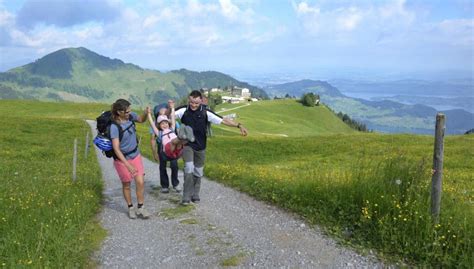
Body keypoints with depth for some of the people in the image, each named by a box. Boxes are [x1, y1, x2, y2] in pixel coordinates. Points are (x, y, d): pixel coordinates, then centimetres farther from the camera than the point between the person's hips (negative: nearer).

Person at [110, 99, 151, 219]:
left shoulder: (130, 116, -10)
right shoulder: (115, 127, -26)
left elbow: (141, 120, 14)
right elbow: (116, 149, -26)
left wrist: (146, 113, -9)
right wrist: (128, 165, -30)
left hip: (135, 155, 4)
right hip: (122, 158, -4)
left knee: (140, 182, -2)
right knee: (126, 184, 11)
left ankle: (140, 209, 14)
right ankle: (130, 208, 31)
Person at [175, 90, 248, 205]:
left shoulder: (206, 113, -11)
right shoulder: (183, 110, -12)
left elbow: (223, 120, -13)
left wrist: (239, 125, -21)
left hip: (200, 147, 2)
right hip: (187, 145, -2)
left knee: (198, 172, 12)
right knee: (189, 168, -18)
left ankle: (195, 195, 30)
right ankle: (186, 197, -7)